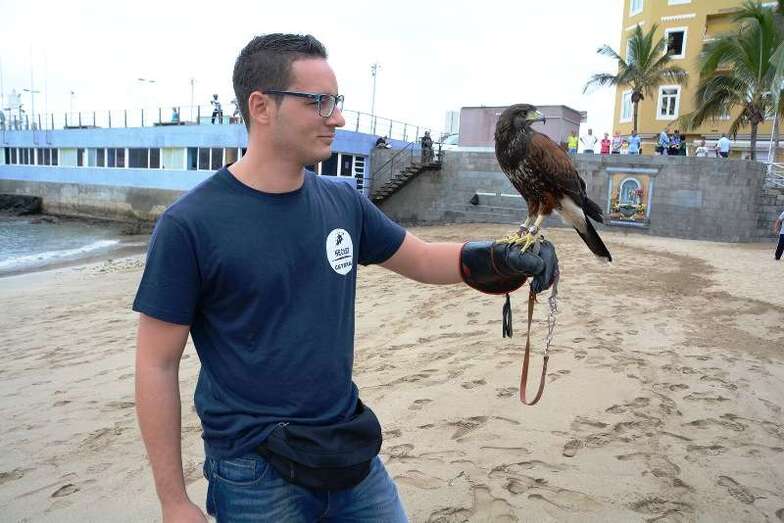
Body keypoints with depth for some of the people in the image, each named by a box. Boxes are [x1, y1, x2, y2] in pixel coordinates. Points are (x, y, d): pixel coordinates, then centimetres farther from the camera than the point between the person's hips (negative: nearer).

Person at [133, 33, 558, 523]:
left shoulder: (344, 203, -2)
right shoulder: (190, 224, -15)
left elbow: (422, 259, 9)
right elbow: (158, 364, -11)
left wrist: (502, 258, -10)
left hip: (353, 450, 5)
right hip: (254, 474, -4)